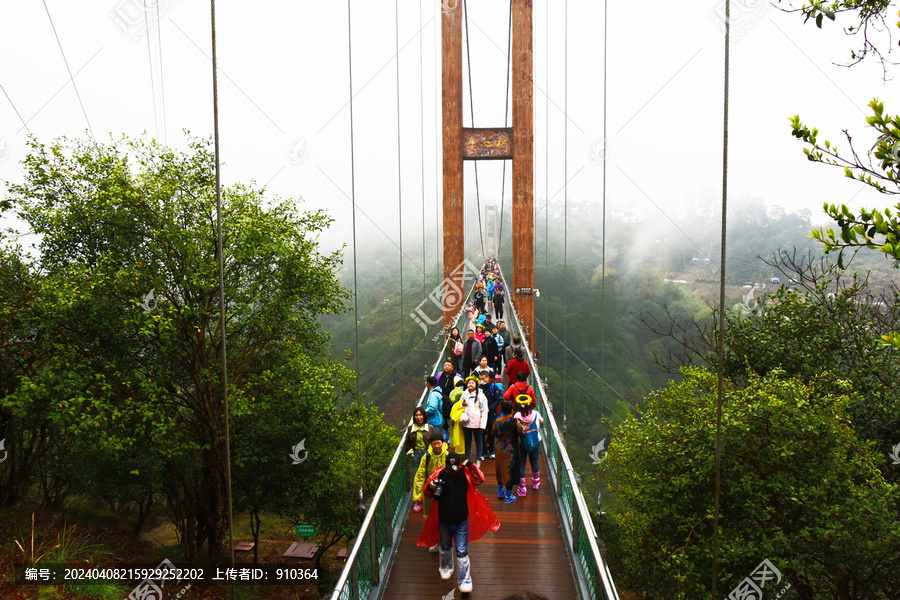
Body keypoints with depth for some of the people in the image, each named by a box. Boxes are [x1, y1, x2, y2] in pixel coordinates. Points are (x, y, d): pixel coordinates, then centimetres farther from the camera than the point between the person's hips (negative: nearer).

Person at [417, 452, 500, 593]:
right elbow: (427, 494, -2)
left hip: (461, 521, -2)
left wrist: (471, 465, -27)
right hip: (444, 520, 2)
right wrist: (430, 488, -25)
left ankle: (465, 582, 6)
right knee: (445, 548, 24)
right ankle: (446, 568, 51)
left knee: (462, 552, -3)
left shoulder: (465, 474, -11)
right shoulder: (438, 475, -11)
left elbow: (480, 479, -19)